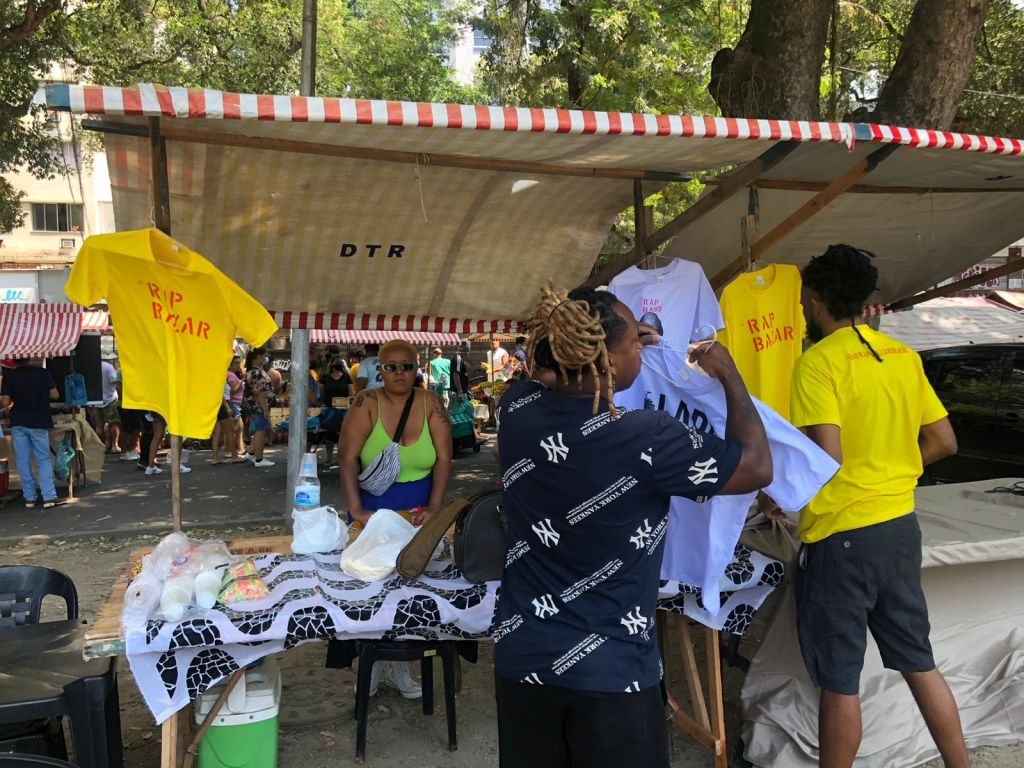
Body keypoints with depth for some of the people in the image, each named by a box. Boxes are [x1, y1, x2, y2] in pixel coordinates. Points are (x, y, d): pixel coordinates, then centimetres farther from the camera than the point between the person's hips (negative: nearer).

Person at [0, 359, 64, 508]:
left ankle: (29, 498, 13)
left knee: (23, 461, 9)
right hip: (38, 422, -1)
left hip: (18, 423, 1)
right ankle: (49, 497, -4)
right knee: (44, 460, 5)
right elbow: (55, 395, -7)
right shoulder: (43, 373, -5)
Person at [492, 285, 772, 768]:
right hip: (611, 672, -4)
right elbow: (757, 467, -9)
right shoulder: (647, 440, -23)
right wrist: (728, 373, 1)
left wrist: (624, 343, 18)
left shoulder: (516, 407, -8)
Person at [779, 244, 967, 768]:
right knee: (919, 662, 20)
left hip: (840, 536, -7)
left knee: (838, 683, 6)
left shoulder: (819, 362, -15)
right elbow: (943, 441, 9)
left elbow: (826, 457, -24)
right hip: (901, 527, 7)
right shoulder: (903, 355, 6)